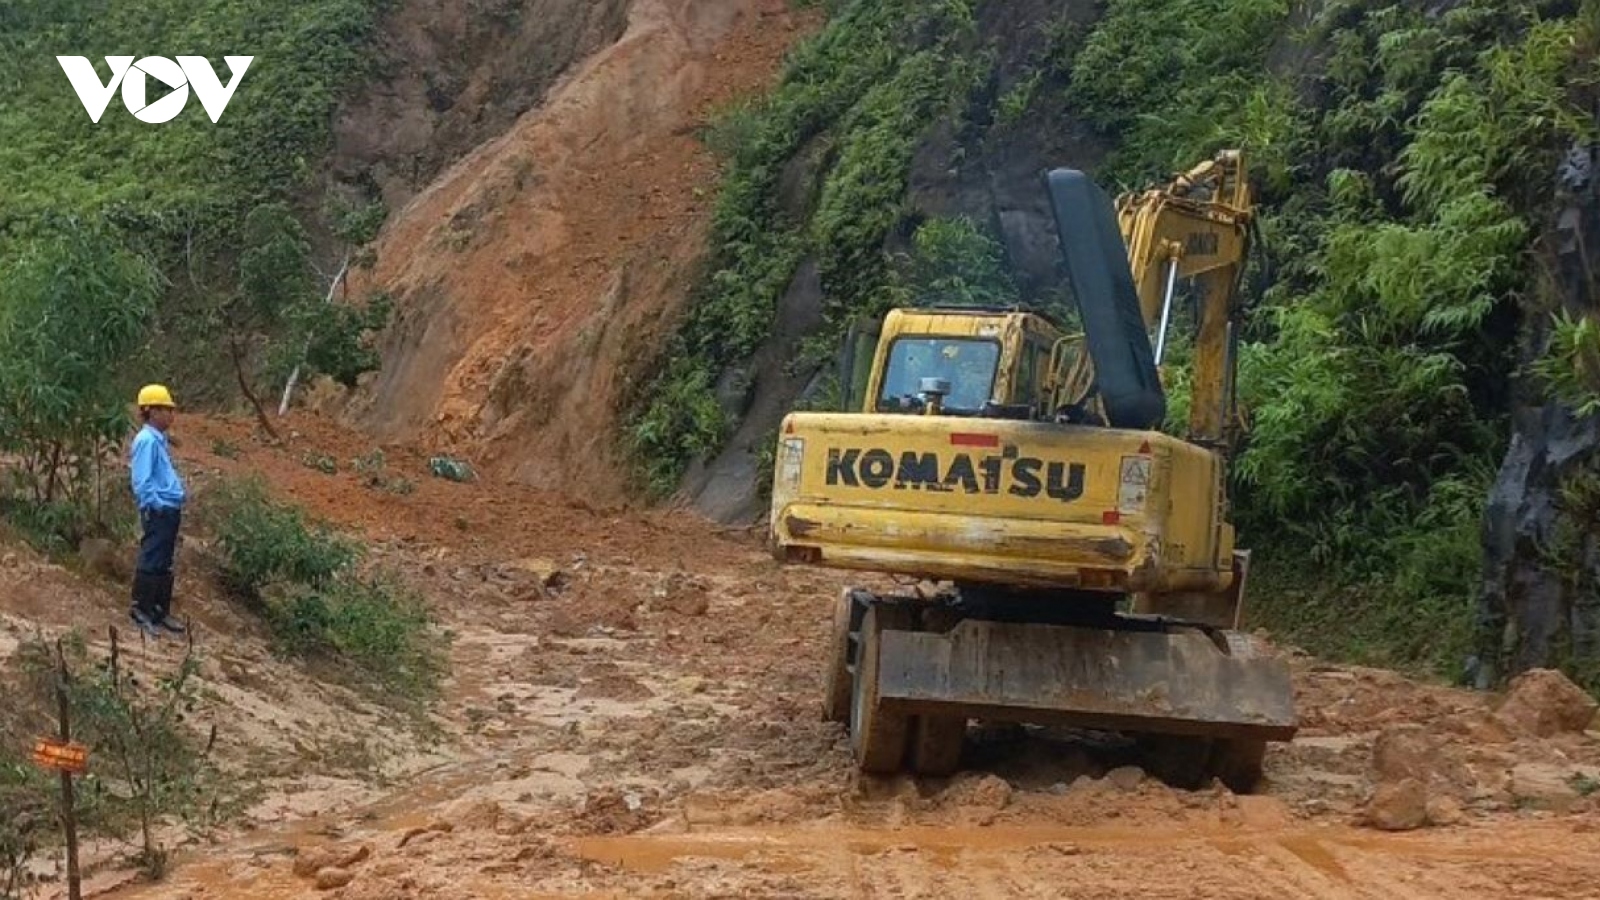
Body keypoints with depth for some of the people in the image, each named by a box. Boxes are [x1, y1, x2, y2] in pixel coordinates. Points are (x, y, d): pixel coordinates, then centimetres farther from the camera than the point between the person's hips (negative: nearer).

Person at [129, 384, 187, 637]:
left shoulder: (159, 440, 14)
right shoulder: (147, 440, -14)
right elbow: (142, 481, -19)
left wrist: (175, 507, 13)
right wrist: (157, 505, -18)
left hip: (170, 510, 10)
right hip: (158, 511, -10)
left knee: (164, 565, 14)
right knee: (151, 562, -5)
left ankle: (161, 612, 21)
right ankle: (141, 612, 1)